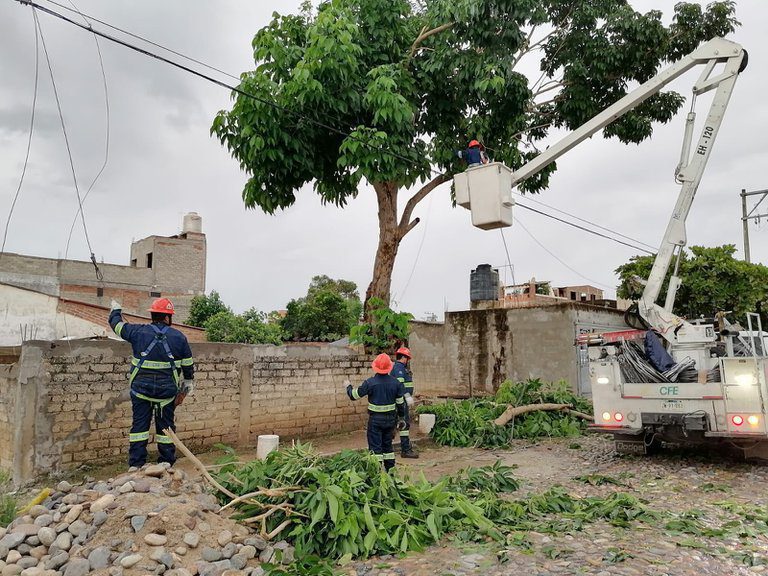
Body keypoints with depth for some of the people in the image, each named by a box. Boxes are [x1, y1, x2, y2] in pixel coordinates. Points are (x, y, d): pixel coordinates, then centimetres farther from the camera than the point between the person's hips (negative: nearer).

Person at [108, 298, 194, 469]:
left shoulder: (139, 332, -3)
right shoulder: (179, 337, -1)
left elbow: (117, 324, 15)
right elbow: (188, 365, 5)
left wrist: (115, 310, 37)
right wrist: (186, 387, 19)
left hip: (141, 387, 0)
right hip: (167, 389, 0)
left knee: (140, 424, 8)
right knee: (165, 425, 10)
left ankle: (136, 464, 11)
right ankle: (167, 463, 17)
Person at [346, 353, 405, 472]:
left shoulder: (370, 382, -14)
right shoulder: (395, 382, -2)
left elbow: (354, 395, -5)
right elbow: (400, 402, 6)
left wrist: (348, 386, 15)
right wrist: (400, 418, 18)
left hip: (375, 419, -4)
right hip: (390, 419, 4)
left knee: (375, 446, 1)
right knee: (388, 445, 17)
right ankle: (390, 470, 22)